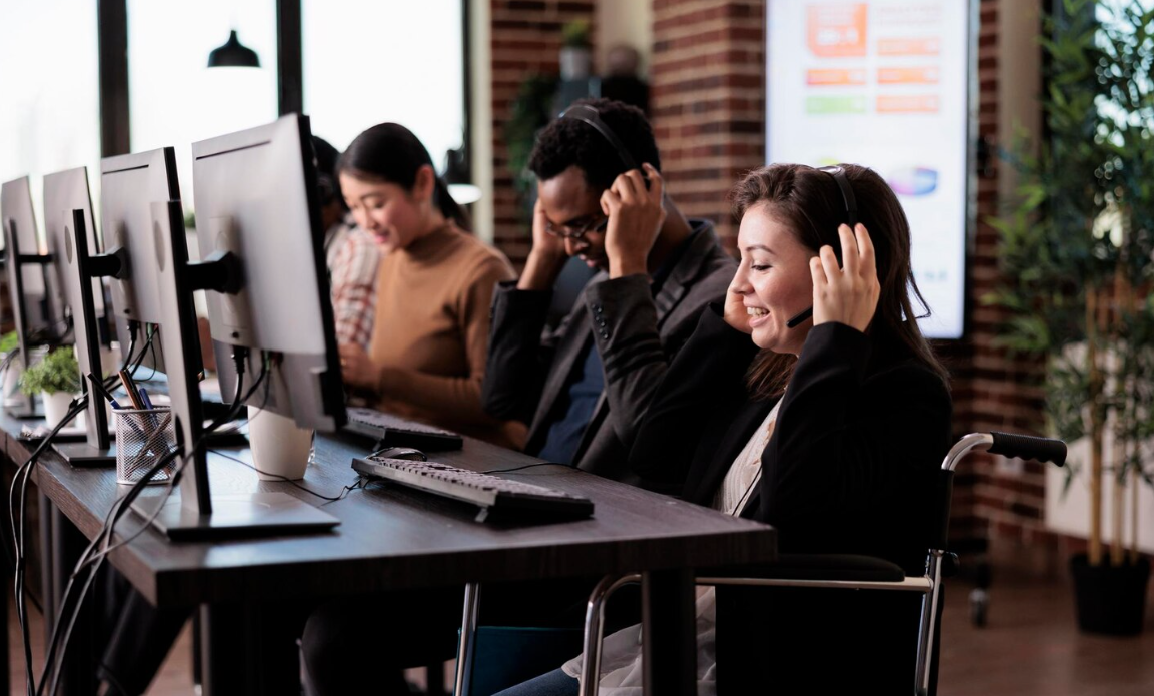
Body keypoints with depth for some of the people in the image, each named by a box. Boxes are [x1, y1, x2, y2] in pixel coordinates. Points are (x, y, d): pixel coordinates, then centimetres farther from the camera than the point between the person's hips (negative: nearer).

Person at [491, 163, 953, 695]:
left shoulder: (907, 396, -14)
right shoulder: (767, 373, 11)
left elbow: (788, 512, -29)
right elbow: (651, 466, 12)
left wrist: (834, 339, -23)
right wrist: (728, 326, 9)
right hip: (689, 644, 9)